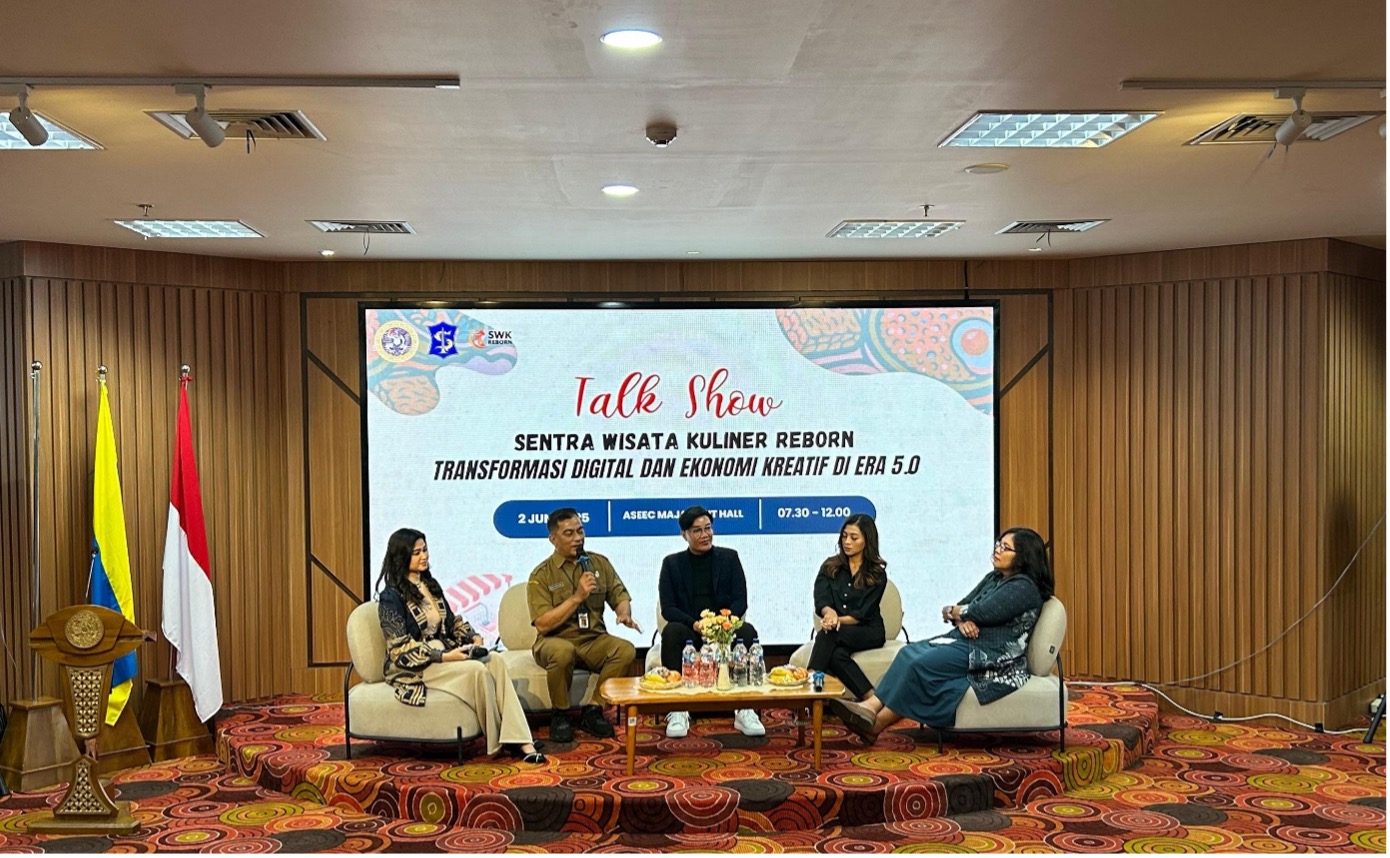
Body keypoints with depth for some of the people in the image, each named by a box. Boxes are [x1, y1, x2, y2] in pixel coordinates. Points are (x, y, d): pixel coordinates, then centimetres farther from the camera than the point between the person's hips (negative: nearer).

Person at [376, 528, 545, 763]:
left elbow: (452, 621, 19)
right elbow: (401, 649, -17)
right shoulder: (391, 597, -11)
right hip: (413, 668, -7)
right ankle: (497, 741, -14)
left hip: (442, 654, 7)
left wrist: (473, 637, -2)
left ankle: (519, 740, -29)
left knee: (495, 662, -21)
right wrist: (444, 657, -24)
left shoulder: (431, 585, 13)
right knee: (476, 669, -30)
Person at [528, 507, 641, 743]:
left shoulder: (599, 563, 7)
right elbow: (542, 625, -14)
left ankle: (592, 711, -10)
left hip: (593, 640, 4)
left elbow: (620, 596, 7)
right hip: (555, 641, -3)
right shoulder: (541, 575, -6)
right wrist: (577, 596, -19)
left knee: (626, 650, -26)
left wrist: (624, 614, -17)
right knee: (563, 651, -38)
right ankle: (560, 715, -13)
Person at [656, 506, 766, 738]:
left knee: (747, 631, -32)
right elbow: (668, 608, 0)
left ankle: (744, 709, -31)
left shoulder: (729, 557, 10)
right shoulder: (672, 563, 9)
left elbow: (741, 602, 2)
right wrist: (695, 624, -19)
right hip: (689, 632, 0)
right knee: (671, 631, -34)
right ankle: (677, 710, -33)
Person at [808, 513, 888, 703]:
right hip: (838, 632, 2)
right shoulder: (830, 566, 10)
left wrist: (837, 620, -24)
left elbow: (863, 613, -7)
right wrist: (830, 612, -29)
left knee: (828, 635, -35)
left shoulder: (877, 574, 2)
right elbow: (820, 602, -5)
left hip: (867, 632, -2)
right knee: (837, 654, -36)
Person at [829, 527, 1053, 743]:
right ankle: (872, 706, -28)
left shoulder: (1024, 587, -10)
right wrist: (961, 620, -11)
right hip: (964, 640, 9)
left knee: (922, 665, -25)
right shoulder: (994, 578, 19)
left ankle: (877, 724, -20)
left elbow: (980, 613, -18)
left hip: (989, 656, -9)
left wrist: (951, 611, 1)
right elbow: (964, 606, 14)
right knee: (910, 652, -14)